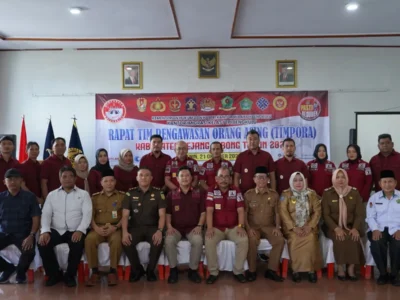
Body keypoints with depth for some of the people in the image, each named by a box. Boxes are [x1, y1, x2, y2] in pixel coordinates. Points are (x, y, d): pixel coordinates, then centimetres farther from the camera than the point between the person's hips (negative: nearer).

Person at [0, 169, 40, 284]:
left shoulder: (29, 197, 0)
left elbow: (36, 218, -3)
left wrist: (31, 236, -18)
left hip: (23, 234, -2)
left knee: (29, 252, -31)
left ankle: (21, 272, 6)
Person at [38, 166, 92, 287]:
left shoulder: (83, 194, 6)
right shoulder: (52, 194, 13)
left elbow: (87, 214, -5)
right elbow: (46, 214, 4)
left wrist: (80, 230, -22)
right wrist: (45, 231, -15)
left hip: (75, 231, -2)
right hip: (56, 231, 2)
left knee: (78, 244, -33)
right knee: (42, 243, -25)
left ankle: (70, 275, -8)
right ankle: (54, 274, -1)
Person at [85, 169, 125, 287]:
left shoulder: (122, 196, 10)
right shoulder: (95, 197, 16)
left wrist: (115, 227, -15)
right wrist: (96, 227, -14)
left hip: (115, 228, -2)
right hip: (99, 228, 2)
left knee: (117, 239, -35)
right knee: (89, 239, -31)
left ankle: (112, 271, -19)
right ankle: (95, 271, -16)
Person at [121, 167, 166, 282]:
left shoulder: (158, 193, 3)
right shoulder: (130, 193, 5)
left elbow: (162, 214, -4)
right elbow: (125, 215, -1)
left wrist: (159, 230, -23)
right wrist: (125, 231, -19)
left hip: (152, 227, -1)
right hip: (135, 227, 1)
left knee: (158, 241, -33)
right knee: (126, 242, -29)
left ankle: (150, 270, -7)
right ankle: (137, 269, -2)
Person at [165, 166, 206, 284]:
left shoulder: (199, 193, 7)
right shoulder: (171, 195, 10)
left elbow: (203, 212, 5)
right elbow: (168, 213, 9)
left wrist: (199, 226, -9)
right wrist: (169, 226, -8)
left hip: (193, 227, -1)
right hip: (176, 227, 1)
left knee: (198, 240, -34)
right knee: (169, 240, -32)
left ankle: (193, 270, -13)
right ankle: (173, 269, -11)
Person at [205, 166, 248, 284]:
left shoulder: (236, 191, 3)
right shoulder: (211, 191, -1)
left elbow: (240, 210, -2)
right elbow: (209, 211, -9)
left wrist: (241, 226, -18)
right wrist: (209, 228, -23)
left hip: (233, 227, 1)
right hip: (217, 227, -1)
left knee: (244, 240, -27)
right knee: (209, 241, -30)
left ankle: (238, 271, -10)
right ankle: (213, 272, -13)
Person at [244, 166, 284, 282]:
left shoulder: (274, 195, 8)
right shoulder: (248, 194, 2)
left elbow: (277, 213, 9)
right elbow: (244, 213, 0)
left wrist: (277, 227, -5)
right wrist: (248, 228, -13)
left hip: (269, 226, 2)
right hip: (253, 226, -2)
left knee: (280, 240, -26)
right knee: (252, 241, -34)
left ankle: (271, 270, -11)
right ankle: (252, 270, -15)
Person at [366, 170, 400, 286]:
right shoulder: (374, 198, 10)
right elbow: (370, 217, 3)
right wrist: (375, 229, -15)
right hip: (379, 229, 0)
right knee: (376, 244, -32)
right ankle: (383, 273, -9)